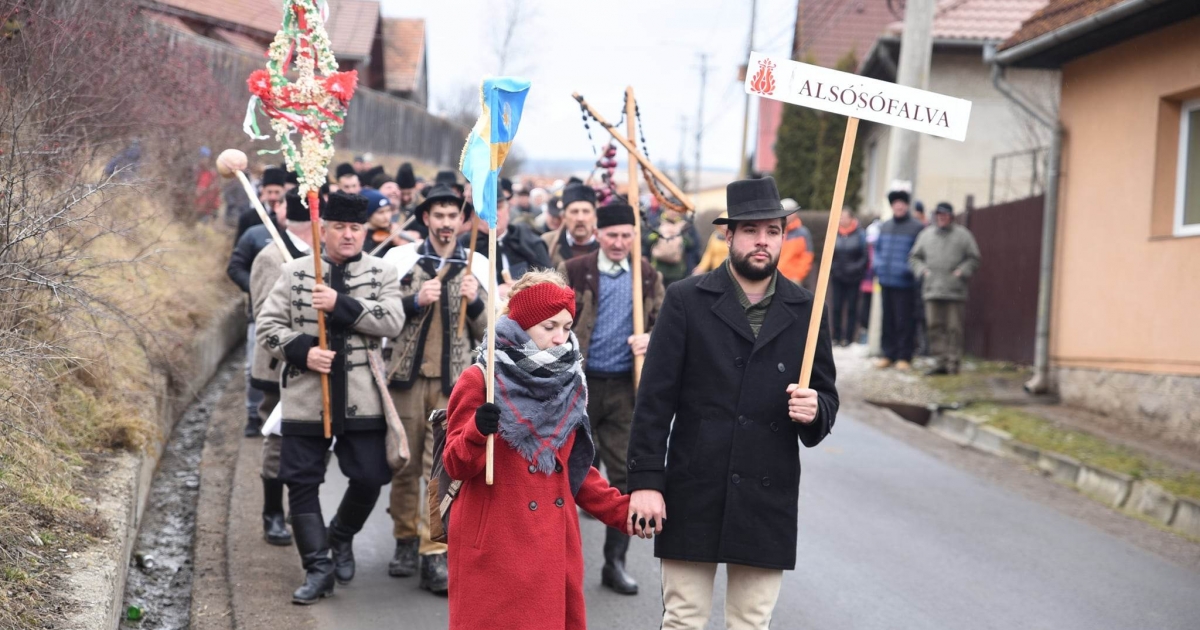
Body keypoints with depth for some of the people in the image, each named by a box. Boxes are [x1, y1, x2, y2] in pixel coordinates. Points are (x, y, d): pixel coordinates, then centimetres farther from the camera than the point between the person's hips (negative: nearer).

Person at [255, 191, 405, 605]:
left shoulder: (382, 273, 4)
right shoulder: (295, 272, 5)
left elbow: (392, 321, -13)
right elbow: (268, 326, 2)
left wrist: (341, 304, -22)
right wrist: (302, 351, -15)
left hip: (361, 399, 0)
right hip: (306, 396, 0)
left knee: (368, 478, 2)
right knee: (302, 481, 1)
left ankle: (341, 538, 31)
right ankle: (318, 567, 11)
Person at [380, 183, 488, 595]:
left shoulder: (478, 266, 9)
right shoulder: (401, 259, 6)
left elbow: (486, 331, 10)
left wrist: (475, 302, -9)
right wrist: (415, 301, -12)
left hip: (454, 382, 0)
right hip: (407, 377, 0)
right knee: (405, 465, 7)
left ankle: (434, 554, -6)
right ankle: (406, 542, 22)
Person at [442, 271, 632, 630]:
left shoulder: (568, 384, 11)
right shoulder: (481, 380, -6)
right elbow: (456, 465, -9)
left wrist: (620, 510, 11)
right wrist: (478, 432, -28)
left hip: (553, 543, 5)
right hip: (496, 547, -5)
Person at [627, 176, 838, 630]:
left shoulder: (805, 311, 7)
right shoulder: (686, 300, 0)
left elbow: (826, 396, 13)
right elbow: (655, 399, -3)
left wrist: (814, 411, -12)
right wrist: (645, 481, -10)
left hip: (768, 502, 2)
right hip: (693, 496, -2)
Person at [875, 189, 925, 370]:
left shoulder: (917, 227, -6)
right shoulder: (885, 226, 14)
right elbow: (877, 248, 21)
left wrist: (909, 269, -18)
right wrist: (878, 264, 5)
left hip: (904, 283, -6)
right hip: (886, 280, 6)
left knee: (903, 321, -3)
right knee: (888, 320, 12)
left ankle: (904, 357, 3)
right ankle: (889, 354, 20)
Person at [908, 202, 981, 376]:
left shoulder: (962, 235, 5)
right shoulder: (926, 234, 14)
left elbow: (973, 259, 6)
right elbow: (914, 257, 18)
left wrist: (962, 271, -8)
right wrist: (922, 270, 2)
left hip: (955, 291, -3)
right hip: (932, 289, 3)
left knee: (954, 328, -3)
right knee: (936, 327, 1)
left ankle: (953, 362, 3)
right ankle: (940, 362, 5)